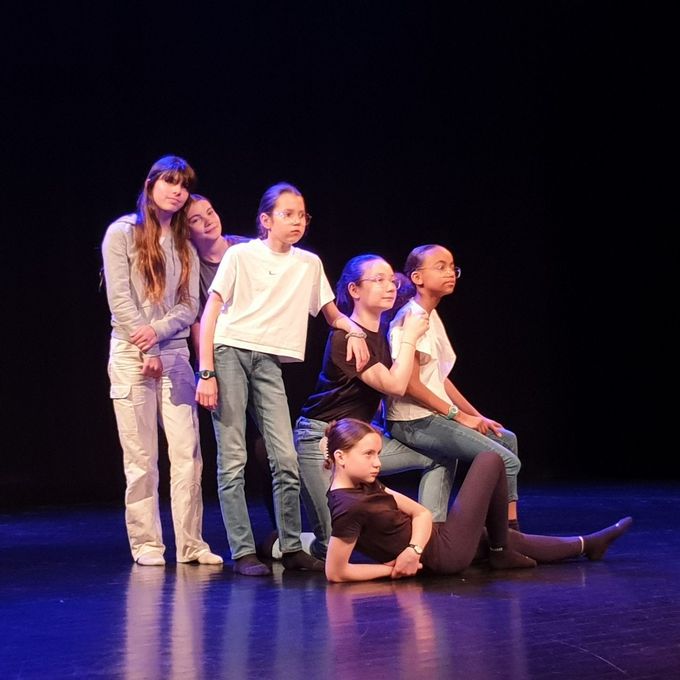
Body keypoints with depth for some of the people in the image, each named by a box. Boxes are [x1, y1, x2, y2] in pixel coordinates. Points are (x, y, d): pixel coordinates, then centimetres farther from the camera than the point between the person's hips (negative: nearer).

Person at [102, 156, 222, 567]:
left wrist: (158, 330, -12)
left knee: (187, 452, -3)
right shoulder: (122, 233, 1)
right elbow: (119, 298, -5)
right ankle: (146, 544, 3)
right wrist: (146, 351, -9)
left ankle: (190, 543, 0)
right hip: (131, 354, -4)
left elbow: (190, 305, 6)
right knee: (141, 456, -3)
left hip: (174, 354, 4)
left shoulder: (186, 244, 15)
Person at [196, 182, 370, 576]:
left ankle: (293, 548, 6)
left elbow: (332, 313, 24)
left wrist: (355, 330, 1)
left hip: (269, 363, 3)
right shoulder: (241, 255, 2)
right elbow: (210, 314, 0)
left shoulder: (309, 263, 14)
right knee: (232, 459, -5)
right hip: (229, 353, -3)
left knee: (286, 458, -5)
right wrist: (206, 373, -9)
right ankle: (243, 552, -1)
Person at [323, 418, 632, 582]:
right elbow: (336, 572, -26)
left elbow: (421, 513, 3)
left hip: (432, 543, 9)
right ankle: (501, 554, 14)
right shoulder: (349, 506, -25)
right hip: (447, 553, -9)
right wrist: (390, 569, -17)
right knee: (490, 461, -2)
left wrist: (414, 549, -18)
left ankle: (587, 544, 51)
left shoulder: (365, 486, 3)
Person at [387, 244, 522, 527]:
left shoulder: (432, 316, 14)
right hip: (414, 422, -10)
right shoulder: (411, 318, -16)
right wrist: (460, 415, -14)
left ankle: (511, 531, 20)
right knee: (507, 461, -14)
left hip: (434, 417, 10)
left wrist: (477, 416, 10)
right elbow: (410, 384, -20)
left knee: (507, 439, 19)